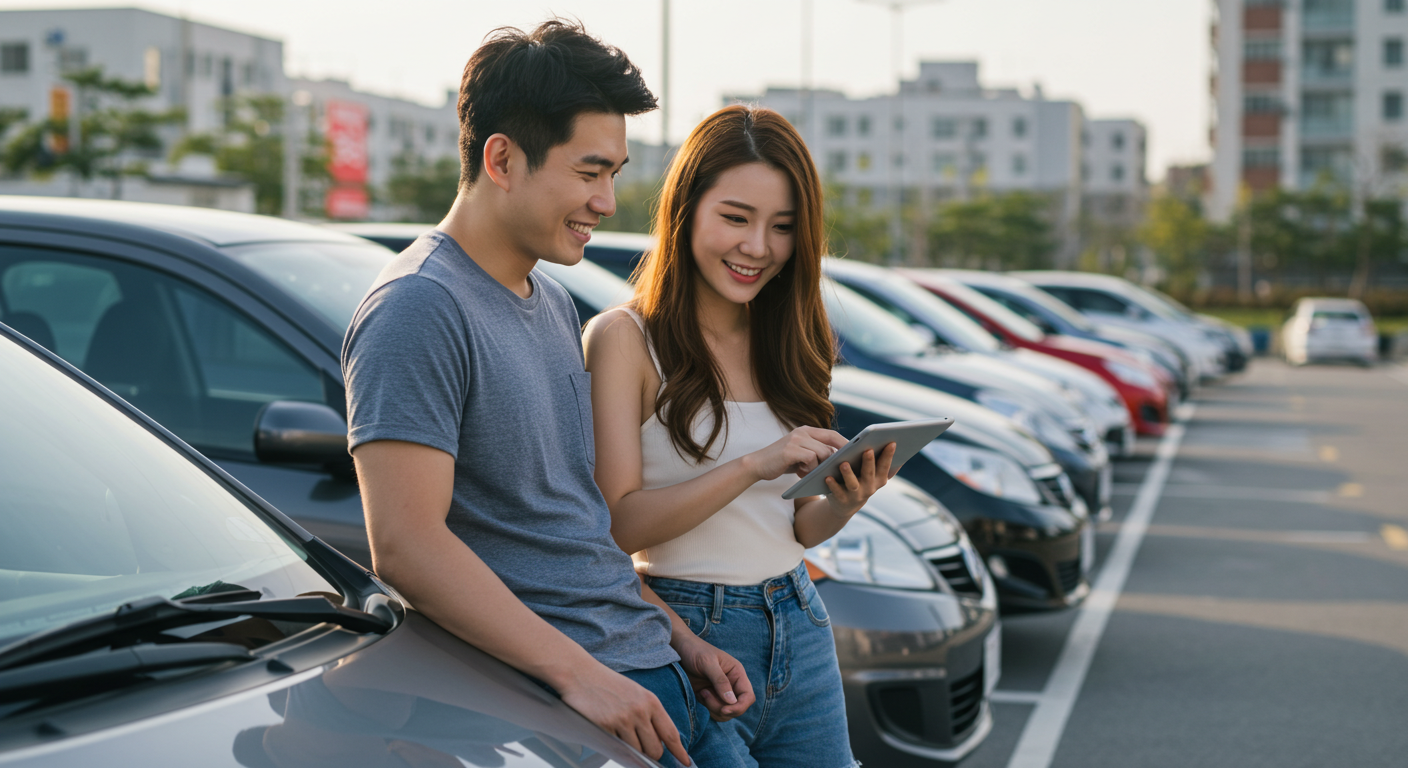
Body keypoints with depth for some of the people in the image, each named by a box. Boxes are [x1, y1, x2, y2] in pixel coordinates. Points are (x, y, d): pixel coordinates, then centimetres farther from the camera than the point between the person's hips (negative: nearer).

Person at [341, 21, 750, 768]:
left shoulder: (553, 304, 16)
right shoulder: (419, 308, -14)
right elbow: (404, 543, -22)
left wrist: (682, 641, 14)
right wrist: (578, 672, -24)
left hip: (653, 677, 8)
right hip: (551, 701, -8)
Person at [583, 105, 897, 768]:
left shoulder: (787, 342, 9)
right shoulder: (625, 339, -10)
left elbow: (797, 530, 11)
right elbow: (618, 524, -17)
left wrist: (842, 502, -10)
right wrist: (755, 465, -24)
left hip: (801, 632, 6)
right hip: (688, 633, -6)